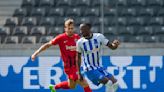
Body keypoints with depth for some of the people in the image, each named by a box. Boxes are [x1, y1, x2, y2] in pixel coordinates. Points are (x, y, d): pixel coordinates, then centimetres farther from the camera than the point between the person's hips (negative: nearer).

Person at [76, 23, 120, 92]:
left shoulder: (99, 37, -7)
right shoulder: (80, 42, -9)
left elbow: (112, 47, -5)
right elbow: (78, 57, 4)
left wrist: (115, 44, -28)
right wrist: (79, 72, 6)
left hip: (99, 67, 4)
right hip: (89, 69, -4)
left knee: (114, 83, -7)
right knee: (108, 83, -22)